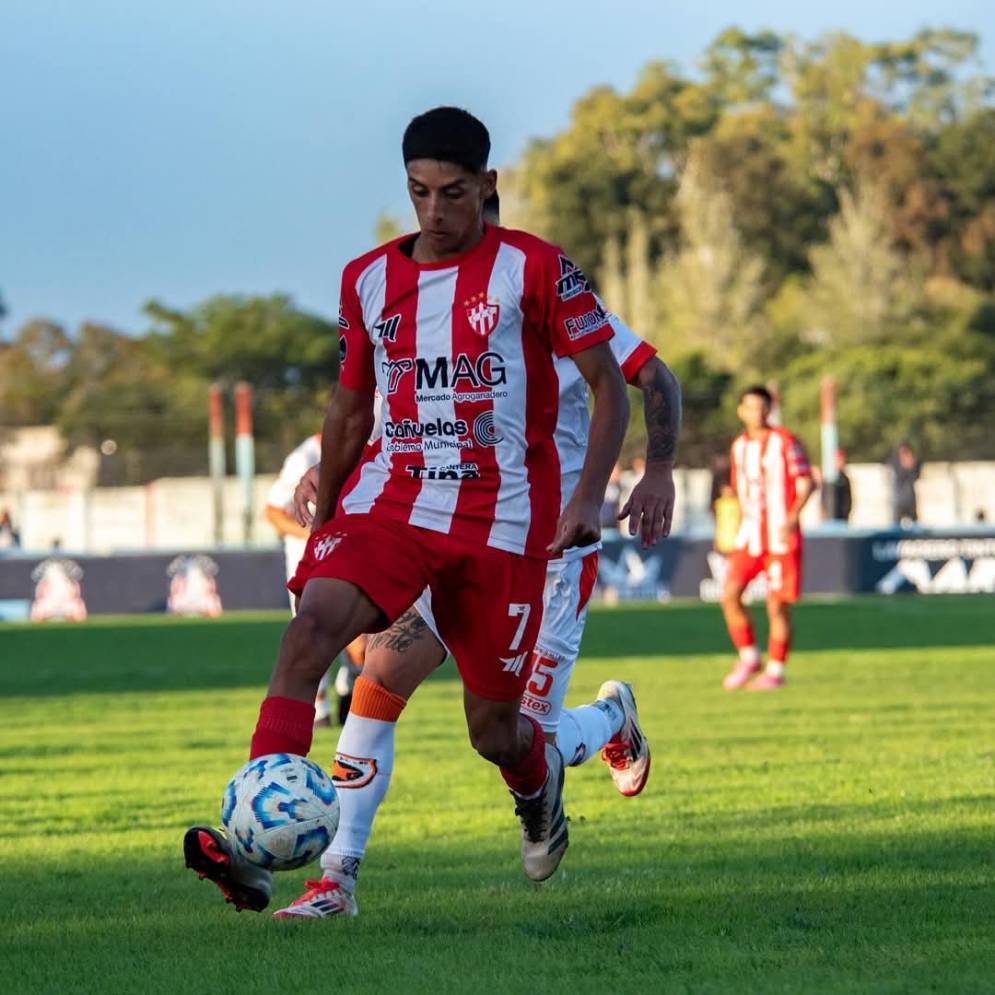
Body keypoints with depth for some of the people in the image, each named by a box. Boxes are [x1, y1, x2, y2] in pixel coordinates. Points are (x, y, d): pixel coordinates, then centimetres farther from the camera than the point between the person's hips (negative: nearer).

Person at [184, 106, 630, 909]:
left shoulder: (533, 269, -4)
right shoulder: (369, 280, 7)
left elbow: (608, 384, -1)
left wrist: (590, 496, -13)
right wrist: (320, 528, 19)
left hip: (501, 515, -2)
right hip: (390, 498, 2)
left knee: (494, 727, 4)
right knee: (314, 623, -27)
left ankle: (540, 785, 45)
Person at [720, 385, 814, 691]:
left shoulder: (785, 442, -5)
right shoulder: (739, 447, 12)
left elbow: (806, 483, -7)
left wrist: (792, 517, -19)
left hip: (781, 537, -5)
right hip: (749, 536, 5)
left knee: (777, 606, -3)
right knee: (730, 595, -9)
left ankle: (775, 669, 8)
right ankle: (749, 658, 6)